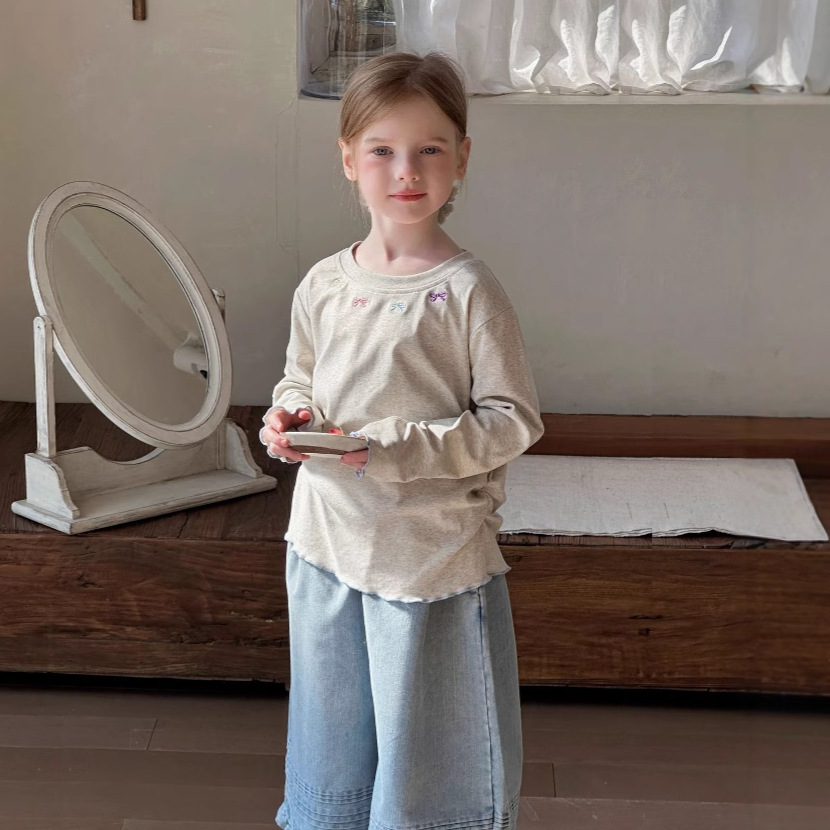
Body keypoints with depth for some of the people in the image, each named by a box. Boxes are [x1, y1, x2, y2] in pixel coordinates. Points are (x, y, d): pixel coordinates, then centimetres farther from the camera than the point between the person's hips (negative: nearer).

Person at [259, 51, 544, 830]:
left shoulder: (466, 291, -14)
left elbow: (513, 420, -13)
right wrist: (289, 419, -6)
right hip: (327, 542, 5)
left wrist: (397, 446, -23)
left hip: (434, 553, -5)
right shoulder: (322, 285, 1)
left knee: (426, 743, 8)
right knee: (333, 729, 21)